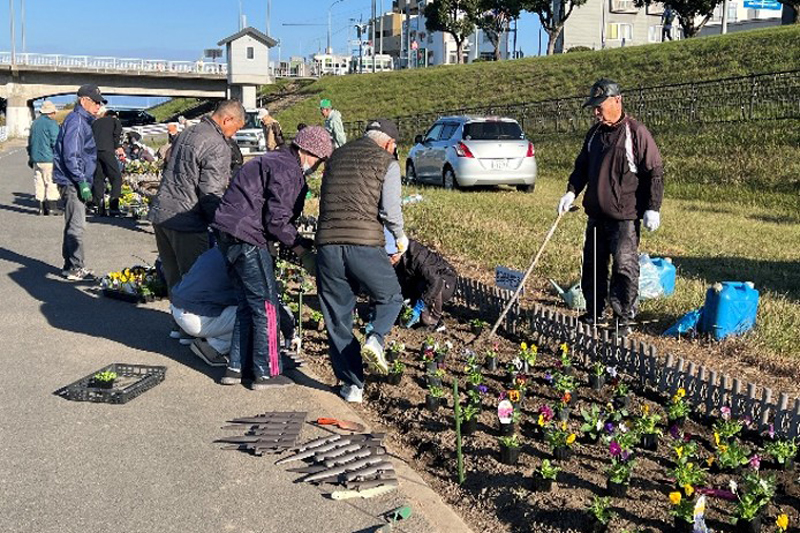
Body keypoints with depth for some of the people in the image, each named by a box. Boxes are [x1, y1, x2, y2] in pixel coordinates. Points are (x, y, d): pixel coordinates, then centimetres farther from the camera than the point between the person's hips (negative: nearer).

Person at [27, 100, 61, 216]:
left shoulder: (35, 123, 15)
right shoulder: (51, 123, -9)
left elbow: (30, 142, 20)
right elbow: (55, 142, -14)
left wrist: (31, 157, 25)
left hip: (36, 159, 7)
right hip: (48, 159, -7)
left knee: (38, 183, 8)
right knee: (51, 183, -4)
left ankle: (40, 207, 10)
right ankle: (51, 207, -5)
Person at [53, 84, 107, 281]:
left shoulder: (84, 120, 16)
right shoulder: (76, 121, -15)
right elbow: (71, 156, -22)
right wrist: (82, 183, -23)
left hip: (77, 181, 10)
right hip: (72, 181, -10)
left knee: (74, 224, 16)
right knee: (76, 225, -7)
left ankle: (70, 265, 25)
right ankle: (75, 268, -1)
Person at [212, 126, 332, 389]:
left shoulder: (275, 161, 20)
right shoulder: (287, 170, -13)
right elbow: (276, 220, -18)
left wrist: (301, 244, 14)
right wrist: (303, 252, -10)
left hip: (229, 235, 11)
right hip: (246, 238, -10)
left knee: (248, 304, 17)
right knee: (266, 305, -2)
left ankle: (236, 368, 22)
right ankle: (266, 373, 6)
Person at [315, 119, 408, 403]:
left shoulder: (336, 156, 20)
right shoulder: (387, 162, 5)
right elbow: (390, 210, -5)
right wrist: (400, 238, 12)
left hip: (327, 243, 4)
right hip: (365, 244, -4)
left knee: (337, 318, 12)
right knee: (391, 298, 20)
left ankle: (352, 385, 15)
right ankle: (375, 339, -7)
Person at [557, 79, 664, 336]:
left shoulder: (636, 132, -10)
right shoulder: (595, 133, 12)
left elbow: (655, 171, -9)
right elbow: (582, 166, 21)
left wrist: (653, 208, -13)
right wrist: (571, 192, 6)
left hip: (625, 216, -7)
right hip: (596, 213, 7)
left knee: (624, 266, -5)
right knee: (593, 265, 12)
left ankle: (624, 319, 5)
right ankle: (594, 313, 25)